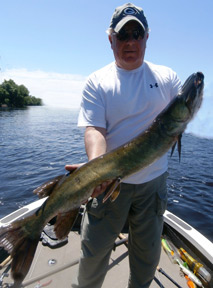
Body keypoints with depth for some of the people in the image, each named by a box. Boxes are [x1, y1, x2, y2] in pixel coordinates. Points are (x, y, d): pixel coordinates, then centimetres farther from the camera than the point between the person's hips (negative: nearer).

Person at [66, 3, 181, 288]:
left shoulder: (166, 76, 4)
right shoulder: (97, 82, -4)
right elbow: (95, 128, -15)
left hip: (153, 180, 3)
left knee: (148, 253, 21)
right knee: (93, 249, 12)